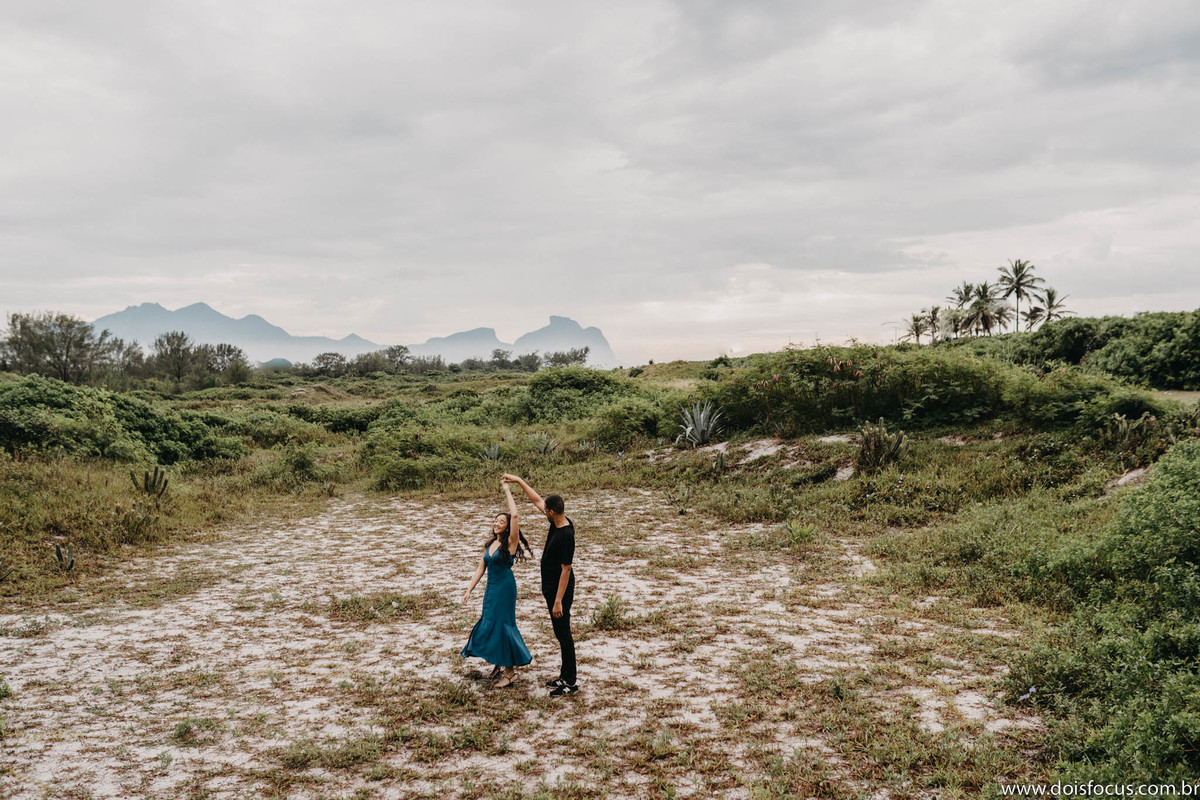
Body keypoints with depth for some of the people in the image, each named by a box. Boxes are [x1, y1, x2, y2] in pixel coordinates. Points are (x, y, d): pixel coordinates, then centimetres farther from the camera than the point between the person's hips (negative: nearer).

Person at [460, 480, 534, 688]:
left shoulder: (510, 543, -10)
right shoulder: (489, 545, 10)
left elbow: (515, 516, -24)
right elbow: (480, 569, 13)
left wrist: (507, 491, -17)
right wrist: (469, 591, 7)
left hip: (505, 589, -7)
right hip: (491, 588, 7)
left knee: (502, 624, -7)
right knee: (489, 624, 12)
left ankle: (510, 670, 2)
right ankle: (498, 665, 27)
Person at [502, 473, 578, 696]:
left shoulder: (566, 536, -26)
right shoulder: (557, 523, 1)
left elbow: (566, 570, -25)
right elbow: (536, 500, 14)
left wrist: (558, 601, -23)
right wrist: (518, 481, 15)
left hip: (560, 592, -10)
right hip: (551, 589, 10)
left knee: (564, 635, -1)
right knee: (561, 634, 17)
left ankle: (571, 683, 8)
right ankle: (565, 676, 28)